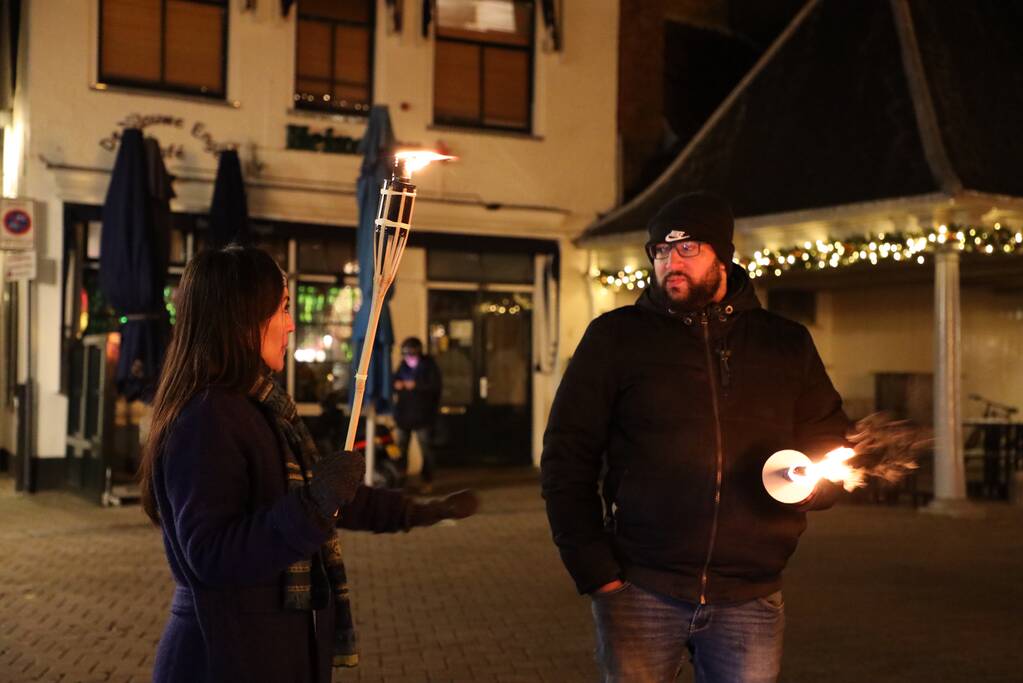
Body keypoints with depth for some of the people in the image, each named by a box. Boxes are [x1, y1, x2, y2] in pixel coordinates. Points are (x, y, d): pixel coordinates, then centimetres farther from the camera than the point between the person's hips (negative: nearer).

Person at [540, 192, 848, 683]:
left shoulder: (788, 345, 9)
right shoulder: (615, 337, 3)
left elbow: (830, 443, 15)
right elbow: (566, 460, 1)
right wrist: (596, 571, -6)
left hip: (750, 600, 2)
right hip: (640, 592, -1)